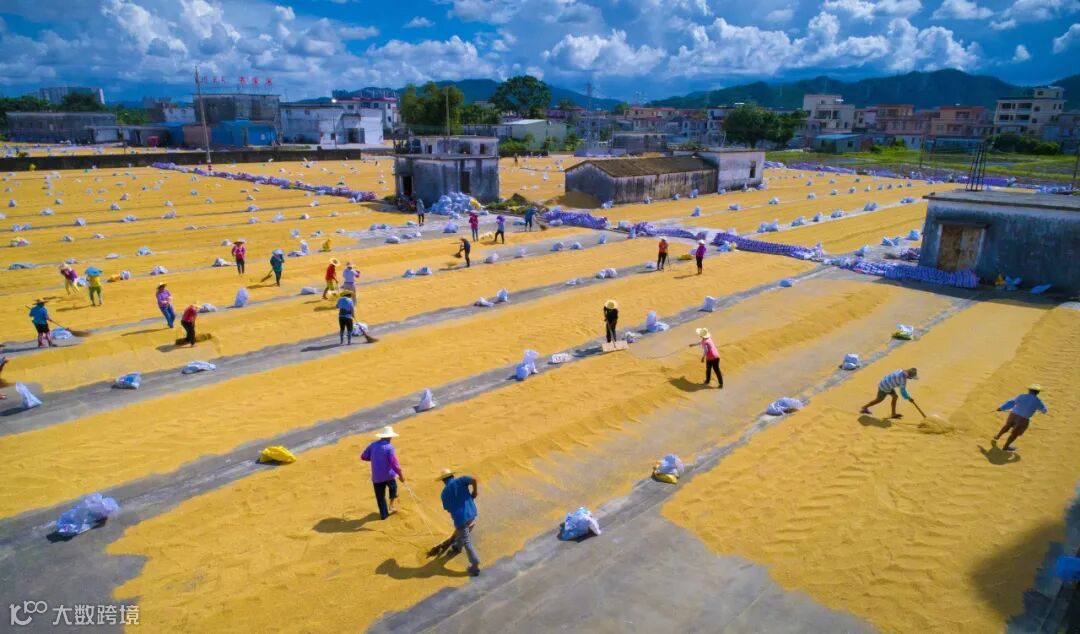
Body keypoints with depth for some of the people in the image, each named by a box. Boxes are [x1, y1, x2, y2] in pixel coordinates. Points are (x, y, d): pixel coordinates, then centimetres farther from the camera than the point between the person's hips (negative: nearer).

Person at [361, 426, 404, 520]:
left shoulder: (373, 445, -1)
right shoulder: (389, 447, -16)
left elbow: (363, 457, 5)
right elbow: (394, 463, -20)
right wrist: (400, 474, -14)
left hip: (376, 476, 3)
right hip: (389, 475, -3)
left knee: (380, 495, 13)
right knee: (393, 489, 26)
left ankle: (384, 514, 19)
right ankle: (393, 505, 19)